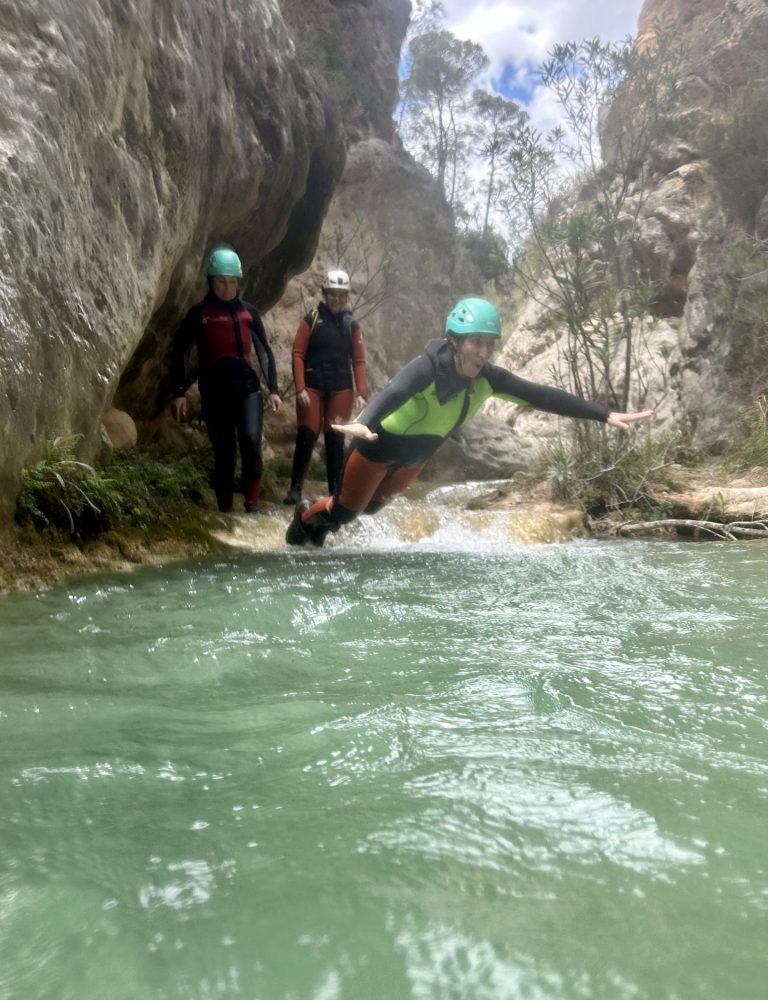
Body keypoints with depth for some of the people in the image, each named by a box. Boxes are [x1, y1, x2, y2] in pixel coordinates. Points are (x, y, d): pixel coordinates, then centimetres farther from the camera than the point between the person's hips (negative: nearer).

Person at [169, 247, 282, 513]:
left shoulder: (248, 311, 7)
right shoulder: (199, 313, 1)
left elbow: (264, 352, 14)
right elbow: (180, 353, 4)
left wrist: (273, 389, 9)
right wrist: (179, 392, -4)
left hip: (248, 388, 1)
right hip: (214, 392, -1)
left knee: (251, 440, -21)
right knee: (223, 453, 2)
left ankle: (252, 502, -9)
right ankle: (225, 510, 13)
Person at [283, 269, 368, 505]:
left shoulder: (352, 325, 6)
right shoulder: (311, 319, 0)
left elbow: (359, 361, 4)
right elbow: (298, 354, -4)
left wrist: (361, 393, -5)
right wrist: (300, 388, -13)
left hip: (341, 390, 2)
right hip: (312, 387, -2)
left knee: (335, 439, 5)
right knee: (306, 437, -4)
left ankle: (335, 491, 11)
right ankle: (295, 488, 4)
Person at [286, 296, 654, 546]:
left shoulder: (488, 378, -20)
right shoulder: (428, 367, -37)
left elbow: (541, 396, -22)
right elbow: (393, 392, -55)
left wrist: (605, 414, -26)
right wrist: (363, 423, -77)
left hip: (416, 454, 6)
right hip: (380, 445, -6)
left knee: (372, 506, 24)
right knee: (346, 510, 10)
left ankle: (320, 526, 52)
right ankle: (305, 517, 42)